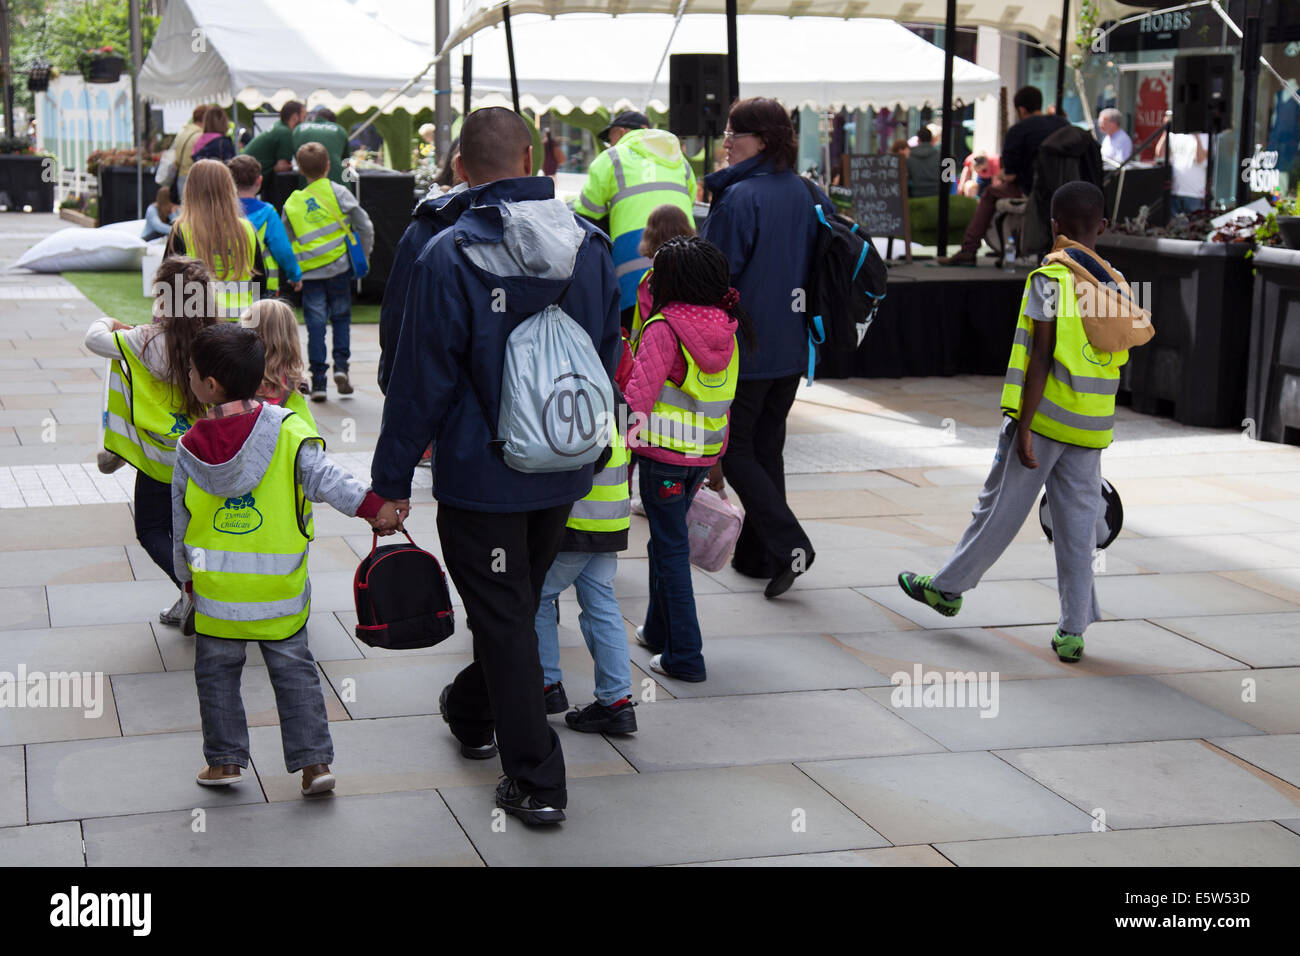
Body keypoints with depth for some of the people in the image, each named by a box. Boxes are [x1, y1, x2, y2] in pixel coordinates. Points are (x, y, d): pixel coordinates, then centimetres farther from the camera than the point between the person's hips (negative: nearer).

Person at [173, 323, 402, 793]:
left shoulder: (191, 448, -6)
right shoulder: (286, 430, -9)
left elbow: (180, 522, 3)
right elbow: (323, 478, -20)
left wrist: (188, 578, 15)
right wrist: (373, 505, -21)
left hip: (216, 588, 0)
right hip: (280, 588, 0)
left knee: (217, 670, 15)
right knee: (293, 669, 9)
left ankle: (224, 759, 19)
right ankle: (314, 760, 7)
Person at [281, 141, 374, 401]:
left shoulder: (292, 203, 4)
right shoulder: (338, 193, -3)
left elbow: (285, 243, 9)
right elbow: (364, 226, -3)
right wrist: (363, 256, 10)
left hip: (310, 272, 1)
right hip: (339, 267, -1)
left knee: (315, 324, 5)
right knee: (341, 318, 15)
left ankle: (318, 380, 2)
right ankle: (341, 365, -1)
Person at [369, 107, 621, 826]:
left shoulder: (447, 258, -18)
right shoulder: (590, 246, -2)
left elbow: (420, 381, -15)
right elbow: (608, 361, 8)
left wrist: (392, 478, -6)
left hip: (481, 472, -5)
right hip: (564, 470, 6)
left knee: (504, 619, 4)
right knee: (518, 601, 24)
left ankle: (537, 783, 8)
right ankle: (472, 713, 47)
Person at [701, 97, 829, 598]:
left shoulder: (739, 197, -18)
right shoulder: (805, 194, 5)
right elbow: (818, 265, 14)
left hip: (744, 347, -7)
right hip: (791, 347, 7)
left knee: (735, 452, 3)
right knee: (767, 448, 16)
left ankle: (787, 544, -10)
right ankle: (756, 554, 22)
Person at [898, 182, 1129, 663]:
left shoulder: (1050, 278, -11)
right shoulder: (1117, 285, 7)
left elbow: (1040, 357, -16)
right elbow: (1116, 360, 13)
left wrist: (1023, 427, -15)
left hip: (1044, 415, -5)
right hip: (1091, 426, 5)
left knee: (1000, 508, 8)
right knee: (1078, 524, 6)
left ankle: (948, 586, 24)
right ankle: (1073, 630, 7)